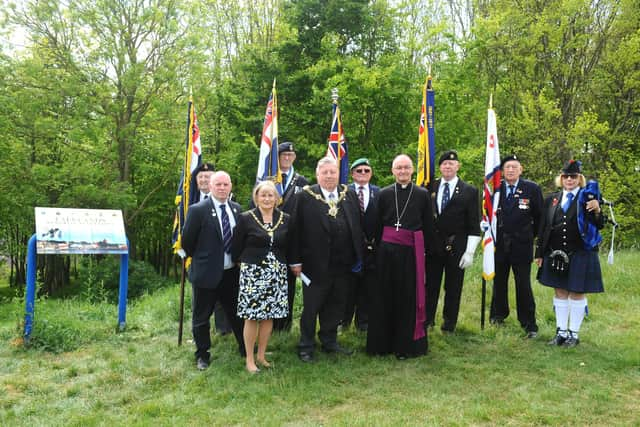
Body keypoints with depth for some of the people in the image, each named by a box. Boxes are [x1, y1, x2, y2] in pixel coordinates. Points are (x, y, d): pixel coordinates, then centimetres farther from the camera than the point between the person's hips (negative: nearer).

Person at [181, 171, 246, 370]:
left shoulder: (236, 209, 3)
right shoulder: (198, 210, -13)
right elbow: (187, 241, -7)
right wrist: (200, 259, 3)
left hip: (232, 272, 4)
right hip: (206, 272, -4)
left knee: (237, 313, 17)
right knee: (201, 317, 11)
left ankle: (246, 350, 33)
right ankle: (202, 355, 29)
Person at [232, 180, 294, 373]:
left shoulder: (286, 219, 5)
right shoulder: (246, 218, -4)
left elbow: (289, 247, 11)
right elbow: (237, 248, 1)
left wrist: (291, 265, 7)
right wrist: (244, 262, 5)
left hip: (277, 274, 3)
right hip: (252, 272, -3)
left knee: (269, 315, 8)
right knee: (251, 317, 0)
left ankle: (261, 356, 24)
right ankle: (249, 360, 14)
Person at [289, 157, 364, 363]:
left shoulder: (350, 195, 7)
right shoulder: (304, 197, -6)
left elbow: (357, 226, 9)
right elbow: (296, 230, -8)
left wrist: (358, 257, 5)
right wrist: (296, 261, -10)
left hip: (343, 264, 4)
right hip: (316, 264, -4)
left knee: (335, 306, 15)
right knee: (311, 307, 7)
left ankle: (329, 342, 31)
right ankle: (306, 346, 21)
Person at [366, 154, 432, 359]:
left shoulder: (423, 194, 1)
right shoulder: (384, 194, 4)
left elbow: (427, 226, 5)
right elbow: (378, 224, 8)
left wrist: (423, 250, 2)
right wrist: (379, 247, 5)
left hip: (412, 251, -1)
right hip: (387, 250, 1)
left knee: (409, 298, 5)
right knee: (385, 297, 7)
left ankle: (406, 345, 18)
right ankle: (383, 342, 20)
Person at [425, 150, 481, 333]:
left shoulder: (469, 191, -2)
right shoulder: (430, 188, 5)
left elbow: (474, 225, -3)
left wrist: (470, 251, -8)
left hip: (456, 248, -2)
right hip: (432, 246, 2)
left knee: (453, 288, 8)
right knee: (430, 285, 9)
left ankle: (449, 323, 24)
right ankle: (427, 319, 24)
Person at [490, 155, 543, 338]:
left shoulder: (532, 189, -3)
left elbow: (539, 216, 3)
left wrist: (531, 235, 6)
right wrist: (493, 232, 5)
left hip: (522, 245, -2)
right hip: (499, 244, 2)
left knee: (523, 285, -2)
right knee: (499, 282, 15)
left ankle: (529, 324, 9)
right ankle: (498, 314, 33)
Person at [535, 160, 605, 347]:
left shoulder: (588, 198, -1)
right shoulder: (552, 200, 7)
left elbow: (599, 226, -4)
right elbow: (543, 228, 8)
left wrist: (597, 211, -24)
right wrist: (539, 253, 7)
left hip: (580, 255, -3)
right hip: (556, 254, 3)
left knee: (577, 293, 5)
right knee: (560, 292, 11)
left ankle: (574, 334, 17)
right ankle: (561, 332, 21)